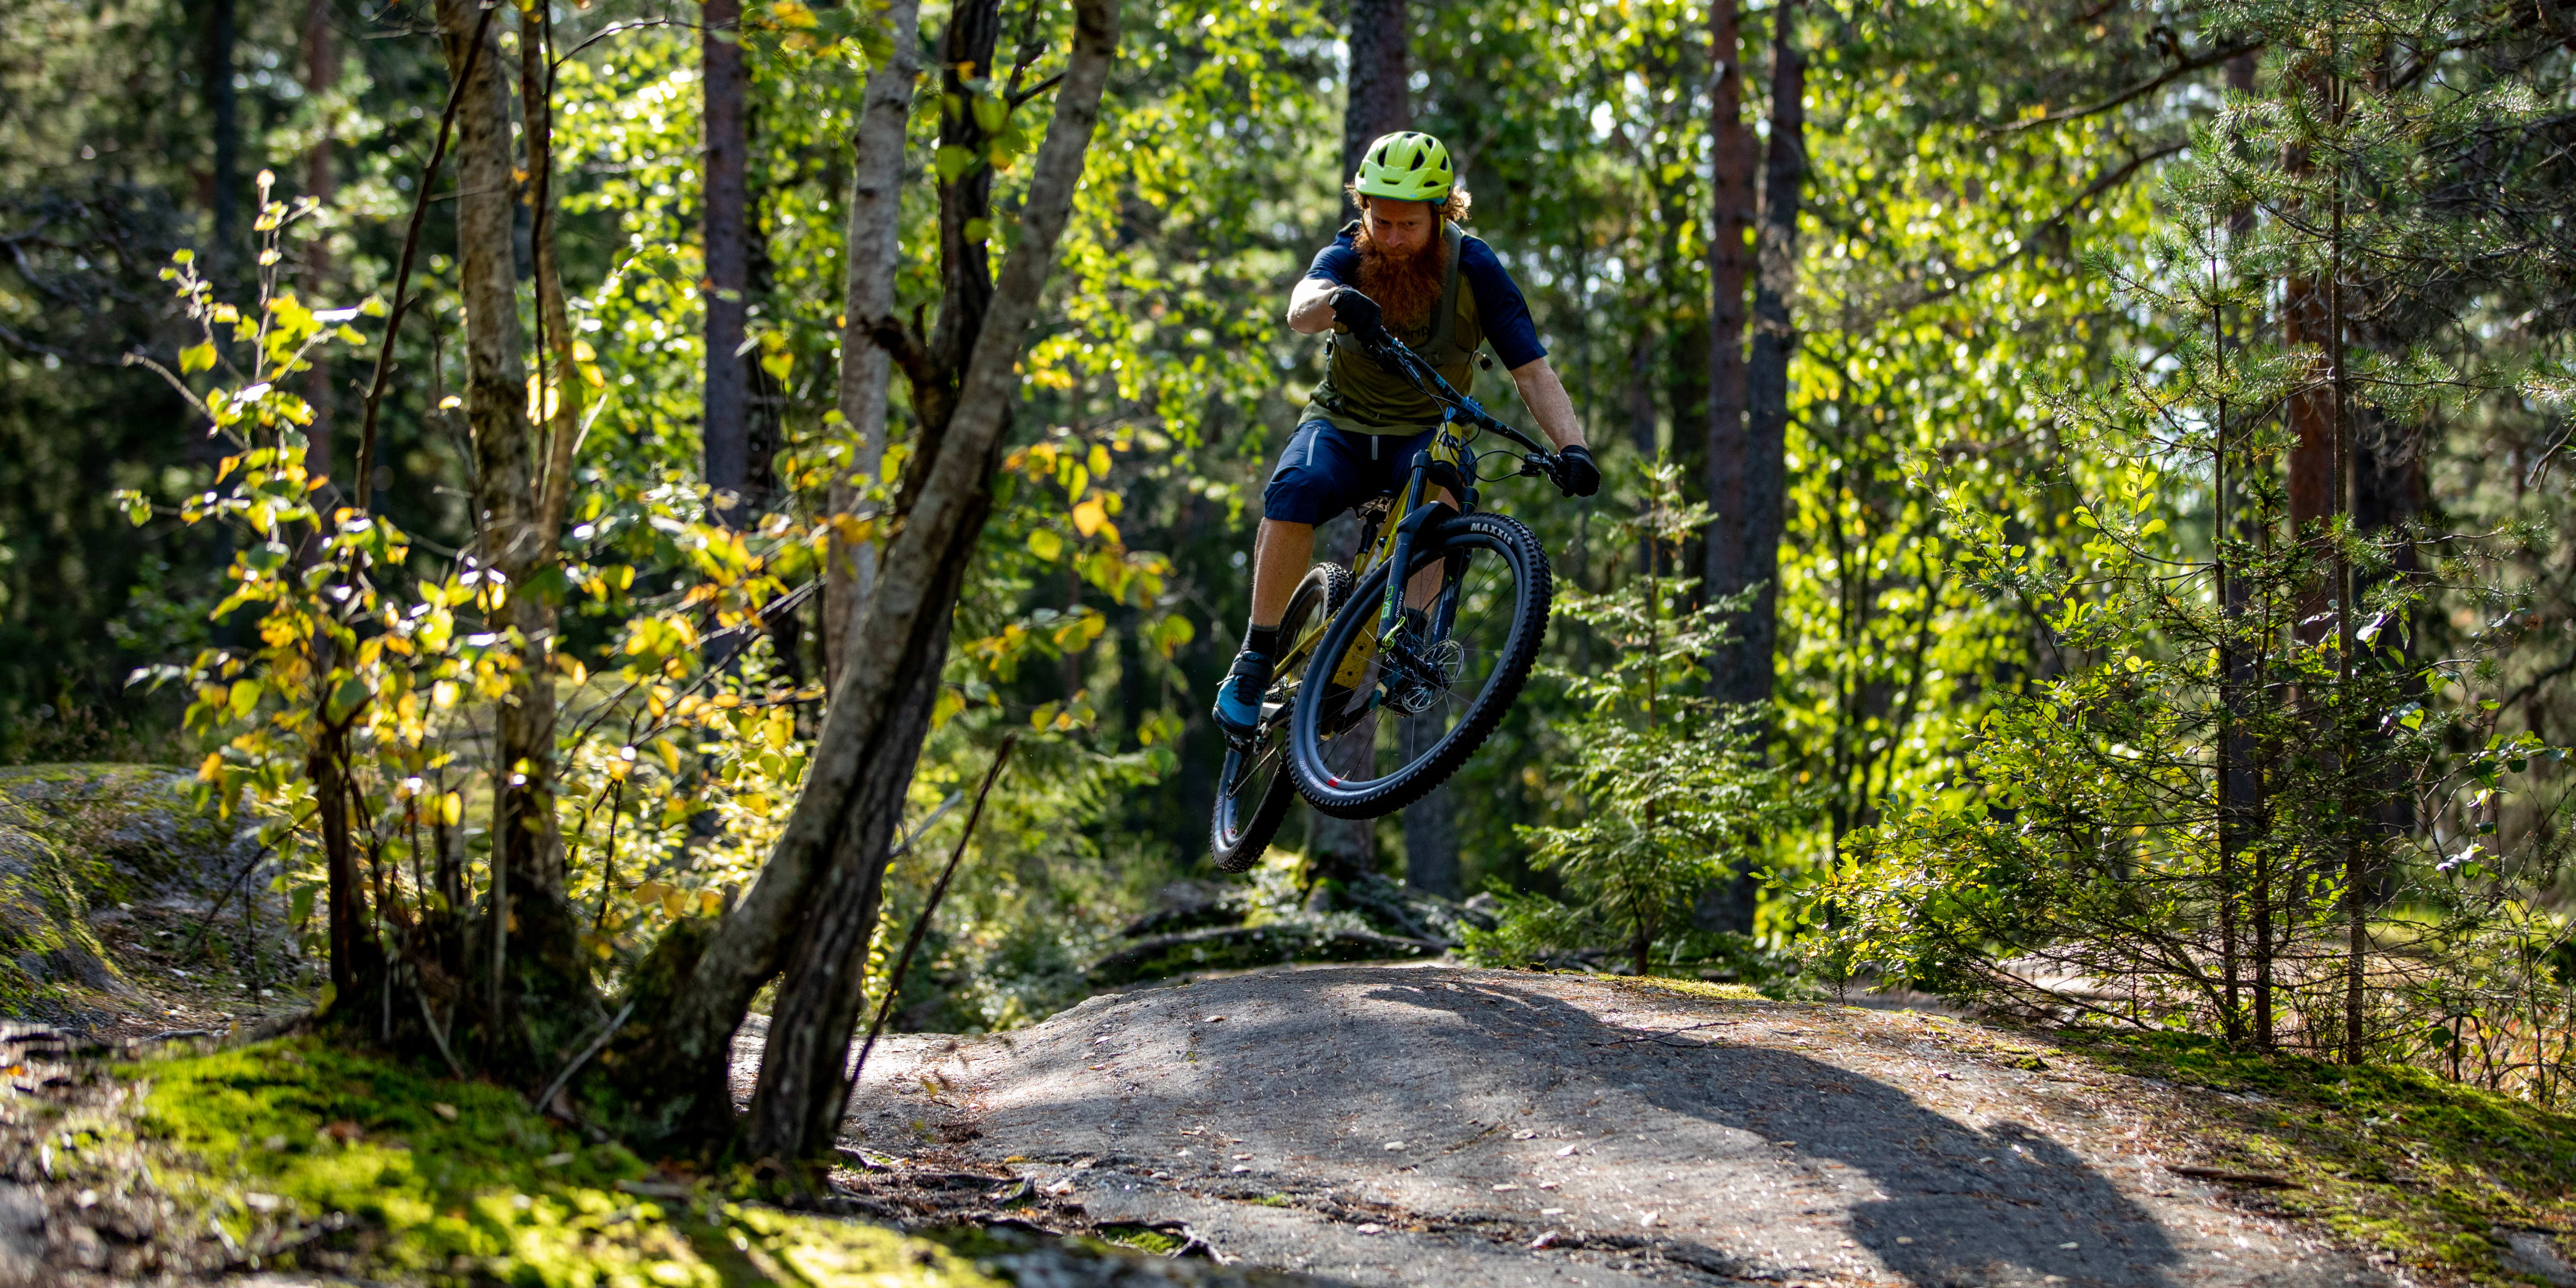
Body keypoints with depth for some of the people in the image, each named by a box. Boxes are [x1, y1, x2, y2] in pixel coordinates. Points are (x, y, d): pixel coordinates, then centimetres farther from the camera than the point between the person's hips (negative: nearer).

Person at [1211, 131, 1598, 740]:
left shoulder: (1473, 268, -13)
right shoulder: (1351, 253, -12)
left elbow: (1533, 371, -19)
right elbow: (1301, 308, -34)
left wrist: (1572, 445, -37)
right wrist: (1334, 302, -60)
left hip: (1425, 432, 0)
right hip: (1342, 423, 0)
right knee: (1296, 489, -32)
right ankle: (1257, 659, -22)